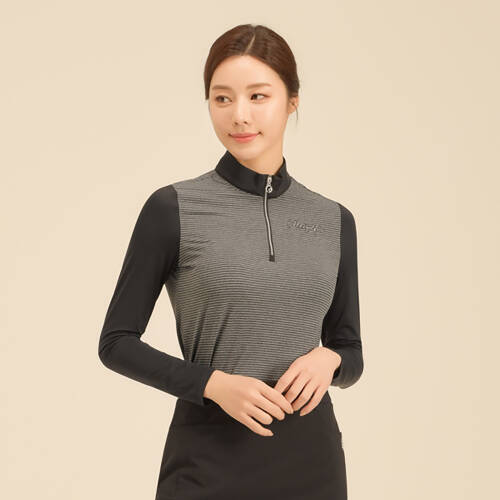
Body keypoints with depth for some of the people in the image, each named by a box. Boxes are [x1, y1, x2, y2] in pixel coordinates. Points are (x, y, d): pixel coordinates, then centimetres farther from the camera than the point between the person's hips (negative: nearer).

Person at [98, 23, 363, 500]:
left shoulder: (335, 220, 3)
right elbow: (117, 342, -4)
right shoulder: (172, 209, -7)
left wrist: (328, 359, -12)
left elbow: (351, 352, 10)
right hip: (210, 460, -3)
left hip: (310, 456, 3)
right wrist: (213, 383, -16)